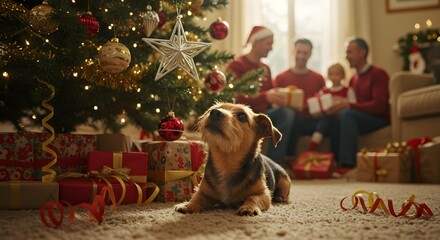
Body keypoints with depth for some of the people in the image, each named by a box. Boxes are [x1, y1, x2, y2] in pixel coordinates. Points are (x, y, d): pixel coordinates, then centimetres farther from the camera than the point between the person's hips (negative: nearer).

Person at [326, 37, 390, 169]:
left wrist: (347, 105, -25)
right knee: (337, 117, -23)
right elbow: (352, 101, 13)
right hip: (360, 118, 6)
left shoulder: (378, 74, -5)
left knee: (346, 113, -31)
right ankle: (337, 161, -25)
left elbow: (379, 106, -17)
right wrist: (340, 101, -11)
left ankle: (347, 164, -37)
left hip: (380, 119, -6)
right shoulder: (353, 79, 17)